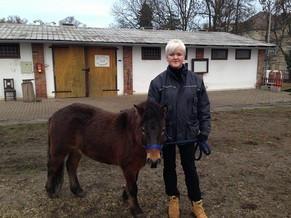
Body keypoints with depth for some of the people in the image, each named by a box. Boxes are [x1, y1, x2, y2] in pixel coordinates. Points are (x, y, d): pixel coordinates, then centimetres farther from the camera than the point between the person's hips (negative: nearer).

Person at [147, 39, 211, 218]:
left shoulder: (196, 80, -4)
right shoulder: (158, 82, -9)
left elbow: (204, 109, 0)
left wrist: (204, 132, -3)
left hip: (188, 133, 1)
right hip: (166, 133, 0)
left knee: (190, 168, 13)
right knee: (169, 168, 17)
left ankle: (197, 203, 31)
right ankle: (173, 198, 39)